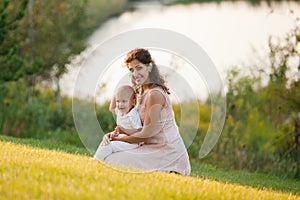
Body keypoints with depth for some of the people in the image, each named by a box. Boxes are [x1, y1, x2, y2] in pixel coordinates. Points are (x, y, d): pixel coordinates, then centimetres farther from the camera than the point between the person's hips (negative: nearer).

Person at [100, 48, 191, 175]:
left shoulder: (155, 94, -17)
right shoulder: (142, 92, 14)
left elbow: (146, 134, -16)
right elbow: (139, 128, 14)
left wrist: (116, 139, -6)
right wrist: (113, 135, -3)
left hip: (167, 153, -10)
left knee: (114, 161, -19)